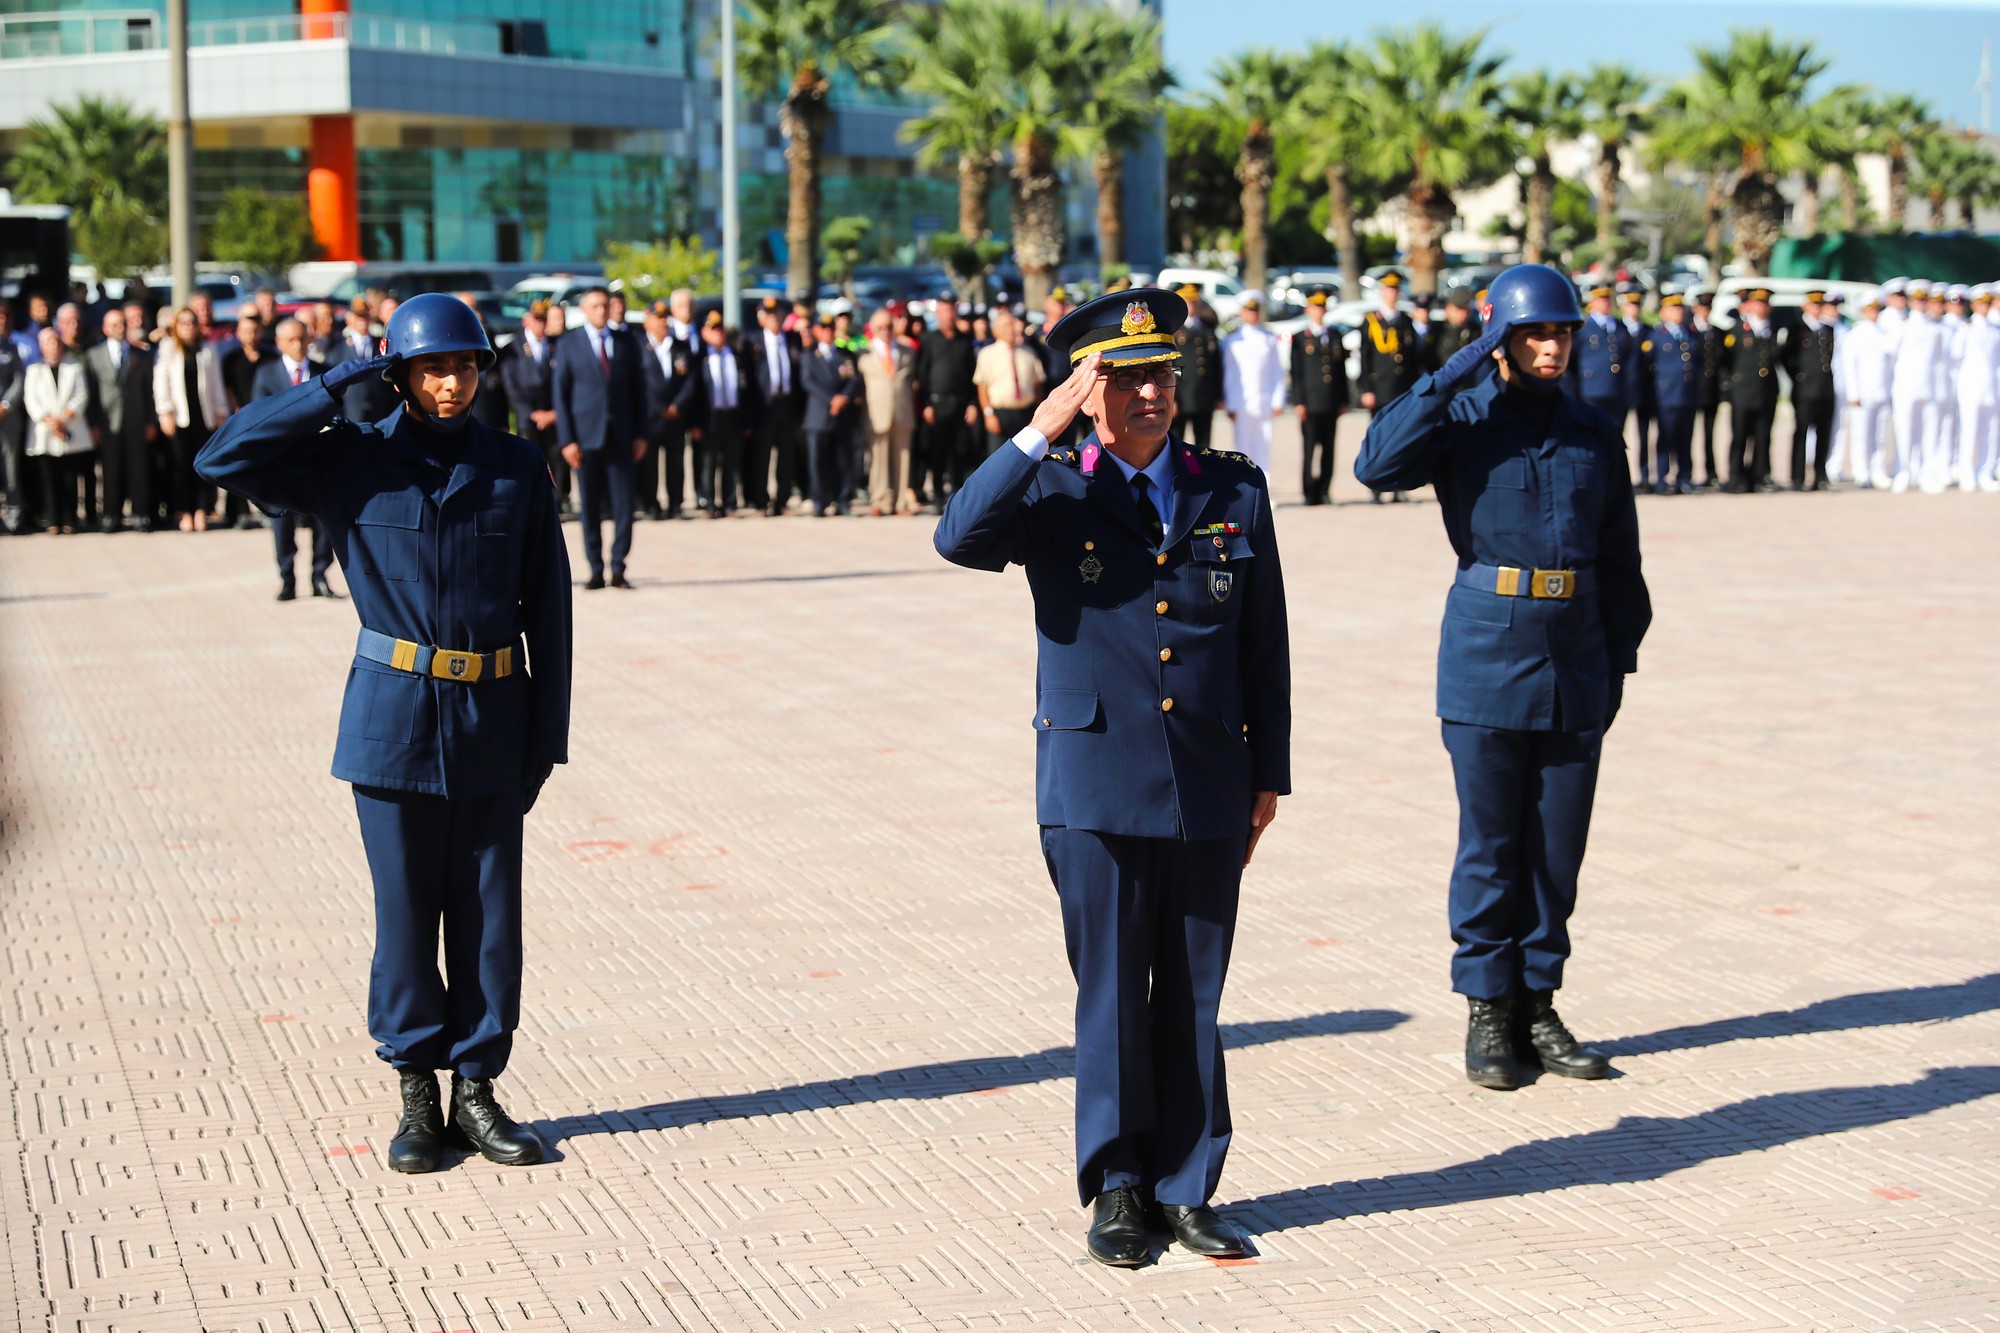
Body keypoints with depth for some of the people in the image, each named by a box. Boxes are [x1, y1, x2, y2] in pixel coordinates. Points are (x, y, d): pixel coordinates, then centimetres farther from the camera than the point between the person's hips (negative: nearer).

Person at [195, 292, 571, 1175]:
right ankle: (416, 1096, 16)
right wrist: (332, 387, -12)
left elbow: (547, 608, 4)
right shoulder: (352, 461, 0)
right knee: (405, 909, 4)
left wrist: (547, 736, 1)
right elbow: (224, 458, -10)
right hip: (394, 715, -1)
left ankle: (476, 1091, 16)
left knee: (489, 910, 5)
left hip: (491, 720, 1)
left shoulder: (517, 468, 2)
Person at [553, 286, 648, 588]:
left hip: (620, 435, 1)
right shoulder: (568, 345, 4)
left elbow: (638, 390, 11)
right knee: (590, 506, 1)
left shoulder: (625, 344, 10)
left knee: (623, 504, -4)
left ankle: (618, 568, 3)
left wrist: (640, 434, 4)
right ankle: (596, 571, 8)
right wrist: (567, 440, -6)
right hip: (586, 435, -1)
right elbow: (559, 394, 2)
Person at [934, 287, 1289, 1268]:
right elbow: (959, 538, -19)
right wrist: (1039, 432, -22)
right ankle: (1118, 1189, 15)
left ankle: (1184, 1189, 17)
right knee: (1111, 994, 3)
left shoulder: (1233, 490, 8)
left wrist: (1269, 774, 10)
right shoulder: (1051, 491, 1)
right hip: (1096, 789, -2)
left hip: (1210, 791, 2)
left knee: (1193, 997, 7)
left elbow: (1265, 645, 11)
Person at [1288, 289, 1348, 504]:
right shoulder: (1300, 339, 5)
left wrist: (1343, 400, 10)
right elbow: (1296, 373, 1)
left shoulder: (1335, 335, 15)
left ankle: (1325, 492, 8)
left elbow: (1341, 368, 15)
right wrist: (1298, 402, -7)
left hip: (1331, 404, 3)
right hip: (1310, 404, -3)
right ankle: (1310, 494, -1)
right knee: (1310, 450, -4)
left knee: (1328, 450, 4)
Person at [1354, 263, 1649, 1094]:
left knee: (1558, 844, 7)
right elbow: (1376, 464, -19)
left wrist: (1620, 659, 8)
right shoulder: (1461, 422, 0)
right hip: (1486, 656, -3)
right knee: (1489, 844, 2)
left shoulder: (1597, 435, 8)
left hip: (1576, 661, 3)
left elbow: (1619, 560, 13)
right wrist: (1452, 375, -17)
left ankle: (1537, 1008, 17)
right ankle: (1487, 1015, 12)